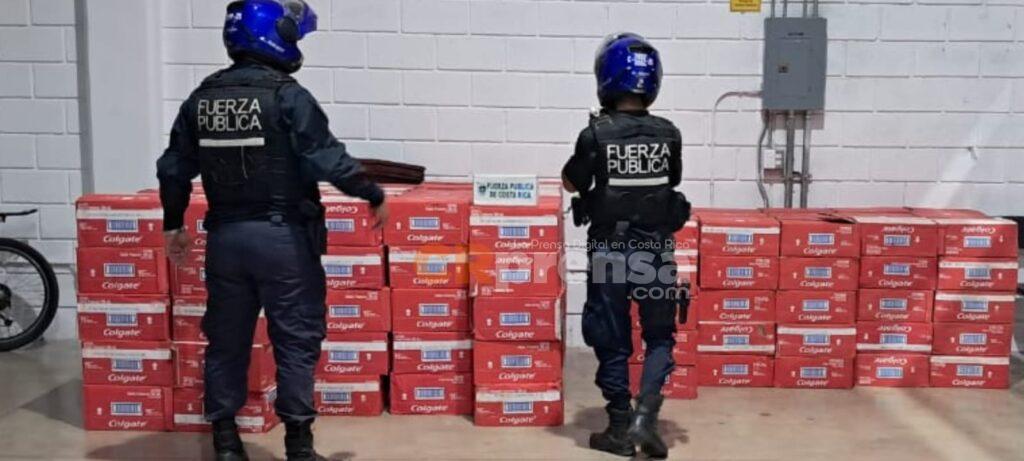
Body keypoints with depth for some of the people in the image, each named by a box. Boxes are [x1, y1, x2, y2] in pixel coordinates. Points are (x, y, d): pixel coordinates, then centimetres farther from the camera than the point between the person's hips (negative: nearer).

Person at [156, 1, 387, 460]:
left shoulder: (201, 98, 7)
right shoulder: (287, 95, -12)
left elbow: (174, 169, 11)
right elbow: (328, 159, -15)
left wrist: (173, 224, 23)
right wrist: (374, 195, -2)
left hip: (225, 236, 6)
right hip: (282, 236, -5)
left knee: (226, 339, 14)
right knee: (296, 340, 5)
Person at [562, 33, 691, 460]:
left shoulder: (595, 135, -11)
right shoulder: (668, 134, -4)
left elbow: (571, 184, 3)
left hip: (609, 252, -1)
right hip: (656, 251, 1)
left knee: (612, 343, 11)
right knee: (659, 337, 16)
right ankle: (645, 417, 1)